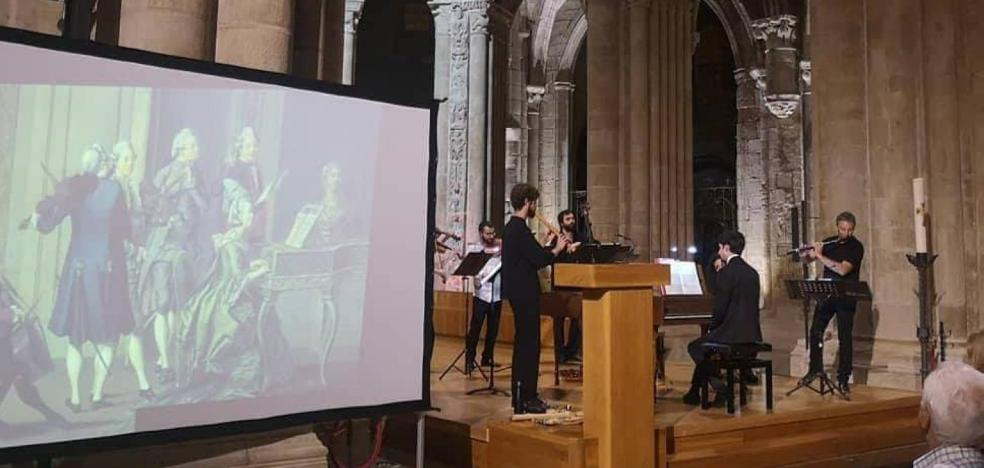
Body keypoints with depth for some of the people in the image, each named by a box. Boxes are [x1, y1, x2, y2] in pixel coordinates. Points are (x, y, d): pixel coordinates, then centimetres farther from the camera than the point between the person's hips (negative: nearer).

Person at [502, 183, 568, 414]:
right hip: (525, 292, -11)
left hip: (519, 291, 11)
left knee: (524, 342, 16)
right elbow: (539, 260, -21)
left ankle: (521, 395, 24)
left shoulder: (511, 227, 15)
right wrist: (557, 249, -5)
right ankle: (525, 399, 0)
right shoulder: (520, 228, -17)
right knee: (529, 344, -5)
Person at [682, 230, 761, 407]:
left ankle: (721, 389, 8)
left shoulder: (726, 272, -13)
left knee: (695, 347, 14)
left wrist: (711, 328, 4)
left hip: (733, 333, -8)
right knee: (704, 344, 27)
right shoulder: (752, 272, 12)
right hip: (752, 335, 9)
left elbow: (720, 308, -15)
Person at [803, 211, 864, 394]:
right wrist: (809, 254, -8)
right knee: (815, 331, 6)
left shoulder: (856, 247, -10)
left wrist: (820, 256, -19)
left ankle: (843, 379, 4)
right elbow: (807, 258, 16)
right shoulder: (828, 242, 7)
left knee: (845, 337, -2)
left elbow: (842, 269, -23)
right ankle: (815, 370, 21)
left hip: (846, 298, -5)